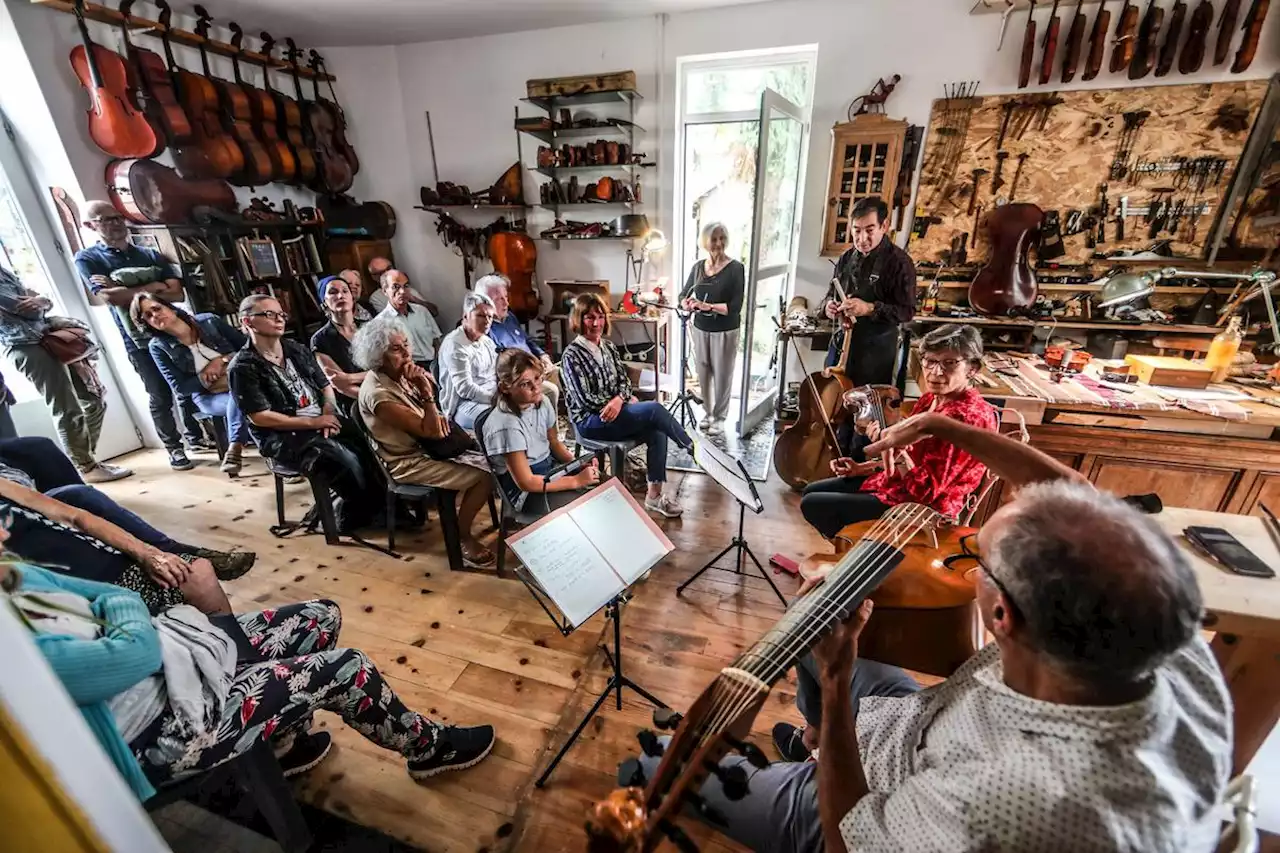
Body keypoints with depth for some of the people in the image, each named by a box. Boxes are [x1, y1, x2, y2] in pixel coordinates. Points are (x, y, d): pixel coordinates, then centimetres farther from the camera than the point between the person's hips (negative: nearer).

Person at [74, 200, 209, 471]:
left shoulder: (151, 255, 9)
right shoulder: (87, 258, 0)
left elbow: (177, 294, -2)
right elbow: (110, 296, -15)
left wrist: (127, 291, -10)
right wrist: (153, 287, -7)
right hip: (139, 340, -3)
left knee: (188, 388, 10)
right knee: (160, 398, 2)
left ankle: (194, 437, 26)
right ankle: (174, 448, 13)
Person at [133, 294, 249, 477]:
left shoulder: (209, 320, -1)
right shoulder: (158, 346, -1)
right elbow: (180, 388, -4)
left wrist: (223, 360, -13)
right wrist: (207, 377, -12)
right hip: (208, 397, -1)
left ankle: (235, 448, -28)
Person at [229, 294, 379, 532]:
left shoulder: (297, 350, 11)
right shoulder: (243, 367, -8)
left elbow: (325, 386, 14)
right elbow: (261, 417, -13)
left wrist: (329, 413, -6)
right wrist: (313, 422, -15)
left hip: (322, 421, 6)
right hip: (284, 437, -6)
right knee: (347, 461, -29)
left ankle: (378, 505, 0)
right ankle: (352, 516, -2)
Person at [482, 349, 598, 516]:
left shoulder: (542, 402, -6)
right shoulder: (507, 425, -27)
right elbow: (526, 482, -24)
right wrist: (576, 481, -21)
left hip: (551, 467, 7)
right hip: (525, 491, -7)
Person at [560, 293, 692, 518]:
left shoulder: (608, 346, 10)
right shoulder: (572, 355, -12)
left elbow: (624, 380, 9)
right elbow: (585, 400, -16)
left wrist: (619, 400, -16)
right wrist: (627, 401, -11)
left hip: (614, 411, 7)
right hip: (590, 421, -7)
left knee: (657, 433, -17)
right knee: (654, 410, -24)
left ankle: (654, 495, -8)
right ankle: (694, 449, -5)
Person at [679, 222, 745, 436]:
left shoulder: (736, 268, -10)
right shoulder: (698, 267, 4)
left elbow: (736, 306, -17)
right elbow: (683, 296, 8)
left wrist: (708, 306, -27)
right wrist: (688, 304, -15)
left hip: (725, 331, -4)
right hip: (700, 329, 4)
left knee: (722, 375, 5)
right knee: (703, 374, 11)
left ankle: (719, 417, 21)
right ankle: (708, 412, 30)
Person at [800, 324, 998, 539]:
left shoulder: (968, 417, -25)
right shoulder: (931, 399, 4)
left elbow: (926, 490, -26)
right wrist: (862, 468, 9)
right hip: (896, 483, 10)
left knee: (812, 504, -11)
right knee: (812, 491, 14)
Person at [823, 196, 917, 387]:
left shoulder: (900, 262, -10)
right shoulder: (846, 258, 8)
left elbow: (907, 311, -13)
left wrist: (870, 308, -27)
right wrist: (829, 305, -4)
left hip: (876, 351, -5)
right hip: (841, 344, 5)